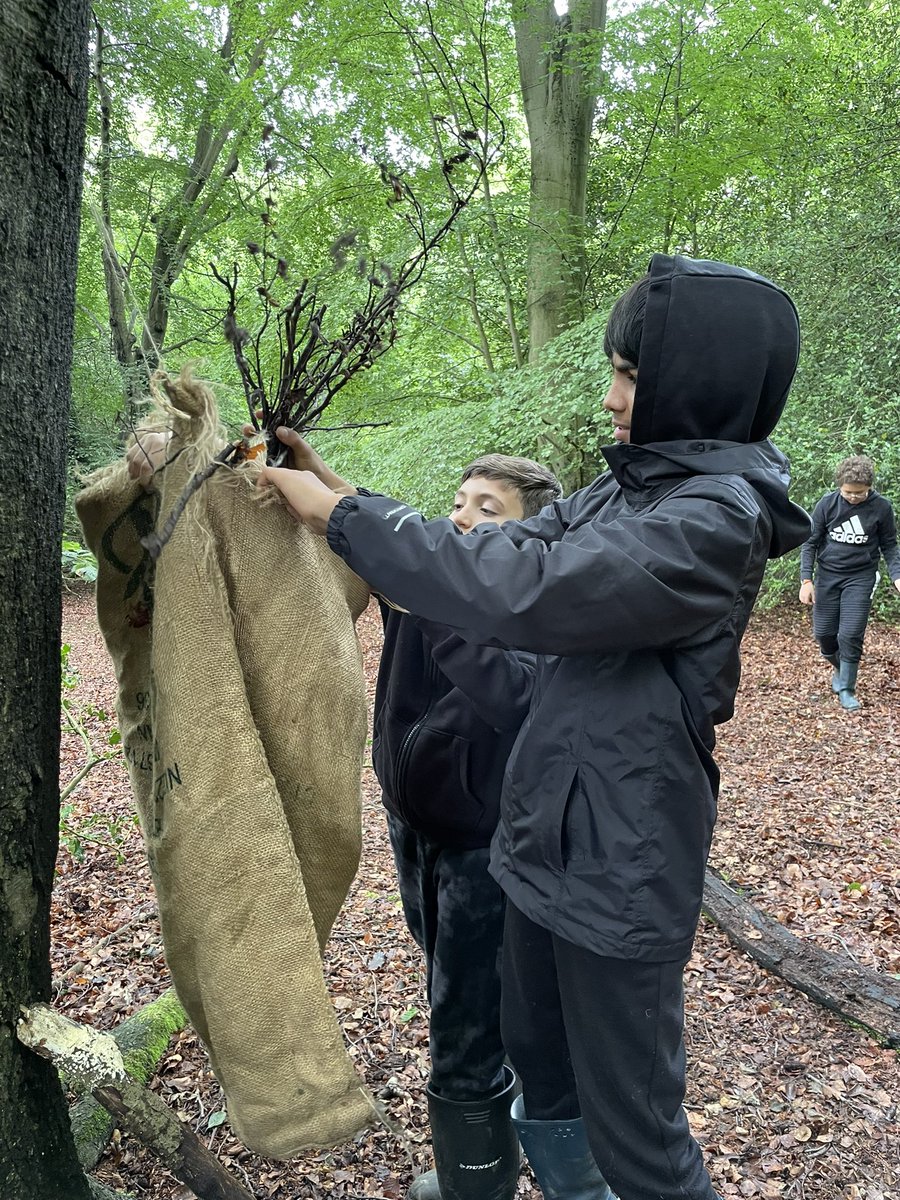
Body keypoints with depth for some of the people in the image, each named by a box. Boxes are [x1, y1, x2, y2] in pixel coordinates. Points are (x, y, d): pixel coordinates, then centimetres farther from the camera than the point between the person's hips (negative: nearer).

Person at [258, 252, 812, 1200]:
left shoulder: (712, 522, -22)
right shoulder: (629, 488, 6)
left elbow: (513, 590, -30)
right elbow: (507, 548, 7)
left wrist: (342, 516, -21)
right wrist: (339, 502, 1)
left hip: (620, 865, -8)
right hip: (546, 832, 8)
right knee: (537, 1067, 25)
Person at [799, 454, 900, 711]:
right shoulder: (827, 504, -7)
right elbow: (810, 543, -2)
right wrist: (806, 580, -8)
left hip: (860, 578, -1)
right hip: (827, 576, 2)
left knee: (850, 635, -8)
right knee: (823, 633, 4)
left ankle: (846, 689, 8)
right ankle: (839, 668, 34)